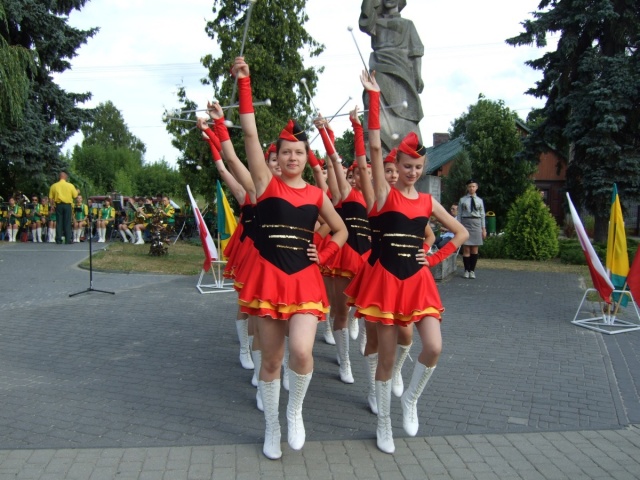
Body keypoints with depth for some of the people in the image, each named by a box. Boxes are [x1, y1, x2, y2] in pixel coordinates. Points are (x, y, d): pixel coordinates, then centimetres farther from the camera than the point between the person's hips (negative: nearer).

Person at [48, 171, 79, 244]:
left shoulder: (54, 186, 2)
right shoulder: (70, 185, -4)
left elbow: (50, 198, 1)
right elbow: (75, 195, 1)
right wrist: (77, 192, 22)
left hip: (58, 205, 1)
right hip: (67, 205, -1)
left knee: (58, 222, 6)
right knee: (67, 222, 2)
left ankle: (58, 240, 5)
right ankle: (68, 240, 0)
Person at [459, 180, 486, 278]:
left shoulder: (479, 200, 9)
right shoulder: (462, 200, 3)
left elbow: (482, 215, 10)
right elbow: (459, 215, 2)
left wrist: (484, 228, 6)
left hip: (476, 224, 2)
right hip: (465, 223, -2)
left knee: (475, 249, 3)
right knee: (466, 249, -3)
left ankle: (472, 270, 11)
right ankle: (466, 270, 6)